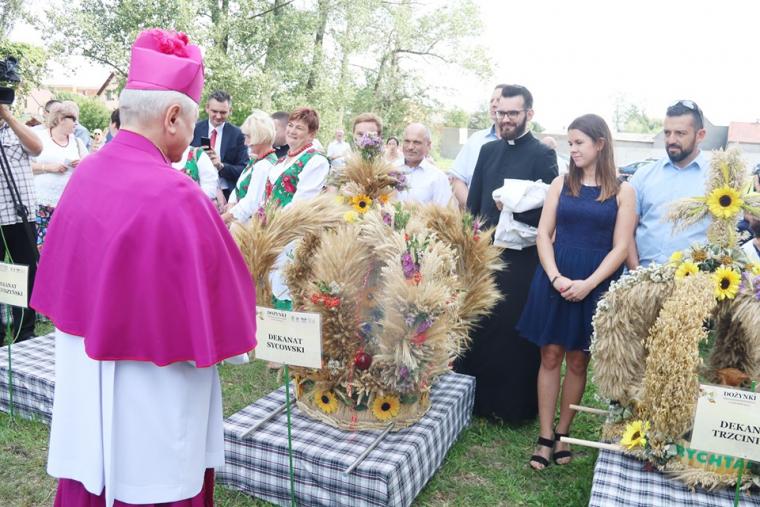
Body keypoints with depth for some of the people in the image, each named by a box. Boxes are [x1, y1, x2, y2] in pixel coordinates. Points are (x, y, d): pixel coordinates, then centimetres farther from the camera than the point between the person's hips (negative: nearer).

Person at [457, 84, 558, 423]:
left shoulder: (542, 155, -6)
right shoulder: (488, 150, 12)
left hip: (521, 259, -5)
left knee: (514, 331, 3)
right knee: (477, 327, 12)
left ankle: (514, 405, 20)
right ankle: (475, 396, 29)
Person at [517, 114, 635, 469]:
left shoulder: (622, 191, 2)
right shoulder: (561, 184, 6)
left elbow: (621, 247, -4)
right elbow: (544, 234, 2)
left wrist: (588, 283, -15)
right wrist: (555, 277, -12)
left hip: (596, 284, -1)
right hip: (554, 279, 1)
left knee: (578, 360, 8)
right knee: (550, 356, 4)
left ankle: (562, 433, 22)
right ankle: (545, 437, 12)